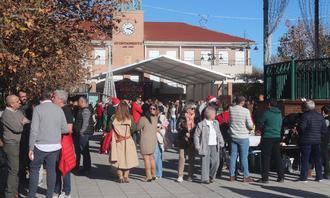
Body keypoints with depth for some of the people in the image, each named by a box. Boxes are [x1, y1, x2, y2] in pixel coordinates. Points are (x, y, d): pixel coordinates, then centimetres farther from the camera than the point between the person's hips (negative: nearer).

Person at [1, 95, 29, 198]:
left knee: (19, 169, 14)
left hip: (21, 144, 8)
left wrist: (25, 123, -13)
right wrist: (25, 124, -5)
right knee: (13, 170, -5)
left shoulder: (18, 112, 10)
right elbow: (17, 128, -22)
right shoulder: (6, 114, -15)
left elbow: (28, 122, 9)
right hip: (12, 145, -8)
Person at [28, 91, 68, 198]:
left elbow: (34, 130, -10)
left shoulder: (38, 109, -6)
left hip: (41, 145, -3)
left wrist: (31, 148, -6)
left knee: (34, 169, 9)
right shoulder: (59, 109, 3)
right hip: (55, 145, 3)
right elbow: (65, 129, 5)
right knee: (51, 170, 9)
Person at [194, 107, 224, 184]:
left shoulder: (216, 123, 12)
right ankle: (205, 178, 6)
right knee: (205, 162, -2)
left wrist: (221, 142, 13)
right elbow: (196, 135, -5)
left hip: (215, 146, 5)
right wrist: (197, 146, -9)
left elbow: (219, 133, 20)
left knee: (215, 162, 3)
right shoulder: (201, 124, -7)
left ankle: (211, 176, 22)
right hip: (205, 146, -5)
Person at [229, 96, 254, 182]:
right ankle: (246, 176, 6)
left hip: (233, 136, 4)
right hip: (243, 137, -4)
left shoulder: (231, 109, -2)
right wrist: (251, 128, 9)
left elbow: (229, 123, 5)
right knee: (244, 157, 2)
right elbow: (250, 125, -10)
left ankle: (232, 175, 14)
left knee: (233, 156, 9)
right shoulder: (246, 111, -13)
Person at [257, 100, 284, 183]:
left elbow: (260, 125, -3)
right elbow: (280, 126, 15)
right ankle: (281, 177, 15)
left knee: (266, 158, 0)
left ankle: (265, 178, 0)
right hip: (277, 137, 5)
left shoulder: (267, 113, -10)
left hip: (267, 138, -5)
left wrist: (263, 131, 17)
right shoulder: (280, 114, 7)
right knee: (277, 158, 12)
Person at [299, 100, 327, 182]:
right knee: (317, 159, 13)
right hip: (317, 141, 5)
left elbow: (301, 128, -18)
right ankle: (319, 176, 15)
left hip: (306, 141, -5)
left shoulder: (305, 116, -11)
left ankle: (304, 177, 2)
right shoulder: (320, 116, 7)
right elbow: (324, 130, 5)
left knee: (305, 160, 1)